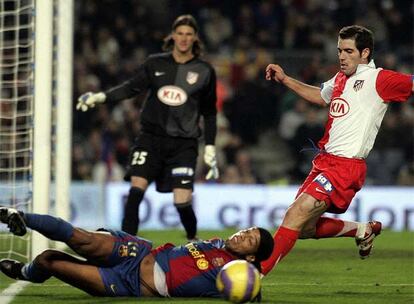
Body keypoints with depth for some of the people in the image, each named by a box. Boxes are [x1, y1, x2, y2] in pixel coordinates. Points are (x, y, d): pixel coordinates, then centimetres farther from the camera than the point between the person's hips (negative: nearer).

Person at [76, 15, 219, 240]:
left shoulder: (204, 71, 3)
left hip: (183, 143, -1)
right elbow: (132, 87, 2)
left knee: (182, 201, -9)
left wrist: (210, 149, 5)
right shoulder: (155, 64, 5)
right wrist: (101, 97, -12)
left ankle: (193, 241, 20)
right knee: (136, 189, -14)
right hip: (151, 137, 1)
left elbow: (209, 113, 8)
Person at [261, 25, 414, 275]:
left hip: (347, 165, -9)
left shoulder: (379, 79, -6)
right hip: (324, 161, 9)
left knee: (297, 214, -20)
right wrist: (285, 80, 36)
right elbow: (321, 96, 38)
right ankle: (364, 230, 30)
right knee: (305, 228, 11)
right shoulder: (341, 78, 18)